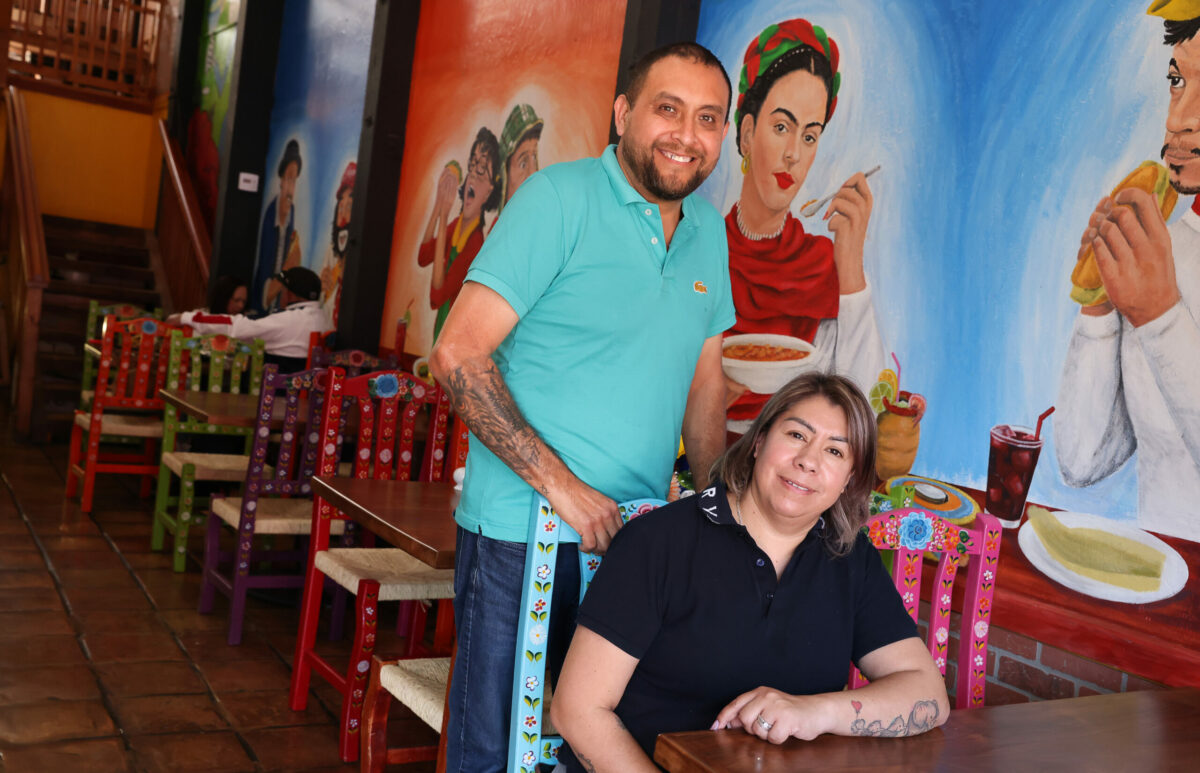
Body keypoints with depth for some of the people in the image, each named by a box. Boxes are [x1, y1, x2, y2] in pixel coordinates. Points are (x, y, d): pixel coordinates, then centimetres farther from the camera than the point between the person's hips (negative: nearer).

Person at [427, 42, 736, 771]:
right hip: (522, 534, -6)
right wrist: (561, 485, -20)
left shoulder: (708, 229, 10)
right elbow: (459, 355, -17)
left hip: (635, 540, 6)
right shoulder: (560, 197, -11)